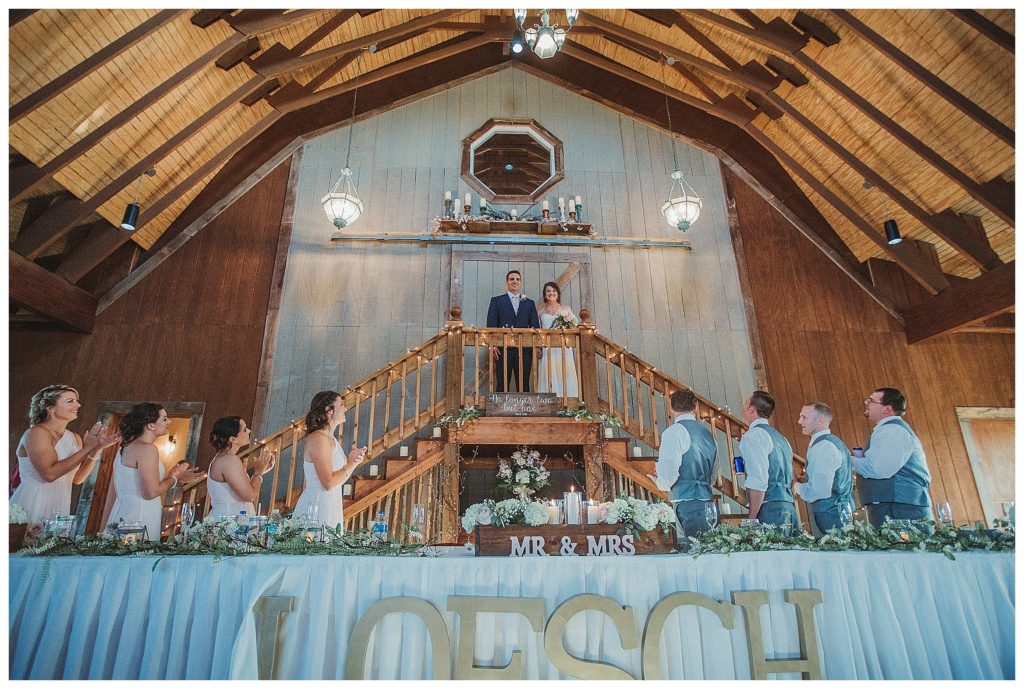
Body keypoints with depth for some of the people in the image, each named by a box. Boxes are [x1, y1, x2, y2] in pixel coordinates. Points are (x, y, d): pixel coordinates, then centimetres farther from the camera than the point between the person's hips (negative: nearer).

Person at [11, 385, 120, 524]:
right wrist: (87, 448, -20)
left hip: (59, 508, 6)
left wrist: (97, 449, -3)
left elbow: (77, 479, 5)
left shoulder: (74, 438, 7)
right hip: (31, 507, -6)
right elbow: (49, 474, -23)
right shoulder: (37, 432, -12)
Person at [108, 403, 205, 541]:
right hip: (137, 520, -10)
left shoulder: (128, 446, 14)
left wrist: (171, 476, 21)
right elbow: (151, 492, -19)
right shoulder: (147, 448, -15)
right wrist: (176, 478, -4)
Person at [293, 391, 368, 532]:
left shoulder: (331, 439, 13)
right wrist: (352, 463, -9)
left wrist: (351, 461, 0)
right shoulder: (318, 439, -15)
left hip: (331, 508, 9)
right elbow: (328, 483, -20)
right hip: (316, 509, -9)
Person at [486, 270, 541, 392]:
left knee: (524, 385, 2)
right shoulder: (496, 301, 11)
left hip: (524, 349, 2)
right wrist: (492, 345, -9)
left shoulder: (529, 303, 17)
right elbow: (491, 325, 3)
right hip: (503, 348, -2)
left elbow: (535, 326, 12)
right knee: (502, 384, -3)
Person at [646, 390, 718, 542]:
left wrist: (661, 482, 6)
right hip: (707, 499, 8)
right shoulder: (707, 433, 16)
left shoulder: (675, 431, -8)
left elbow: (669, 471, -14)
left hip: (687, 502, -8)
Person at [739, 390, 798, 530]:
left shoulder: (753, 435, -9)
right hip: (789, 507, 9)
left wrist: (752, 519, -15)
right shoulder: (780, 437, 19)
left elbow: (758, 483, -17)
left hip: (770, 511, -9)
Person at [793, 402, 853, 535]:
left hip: (828, 515, -10)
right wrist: (803, 479, 8)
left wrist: (797, 486, -7)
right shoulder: (833, 442, 13)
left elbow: (819, 492, -24)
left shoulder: (822, 447, -18)